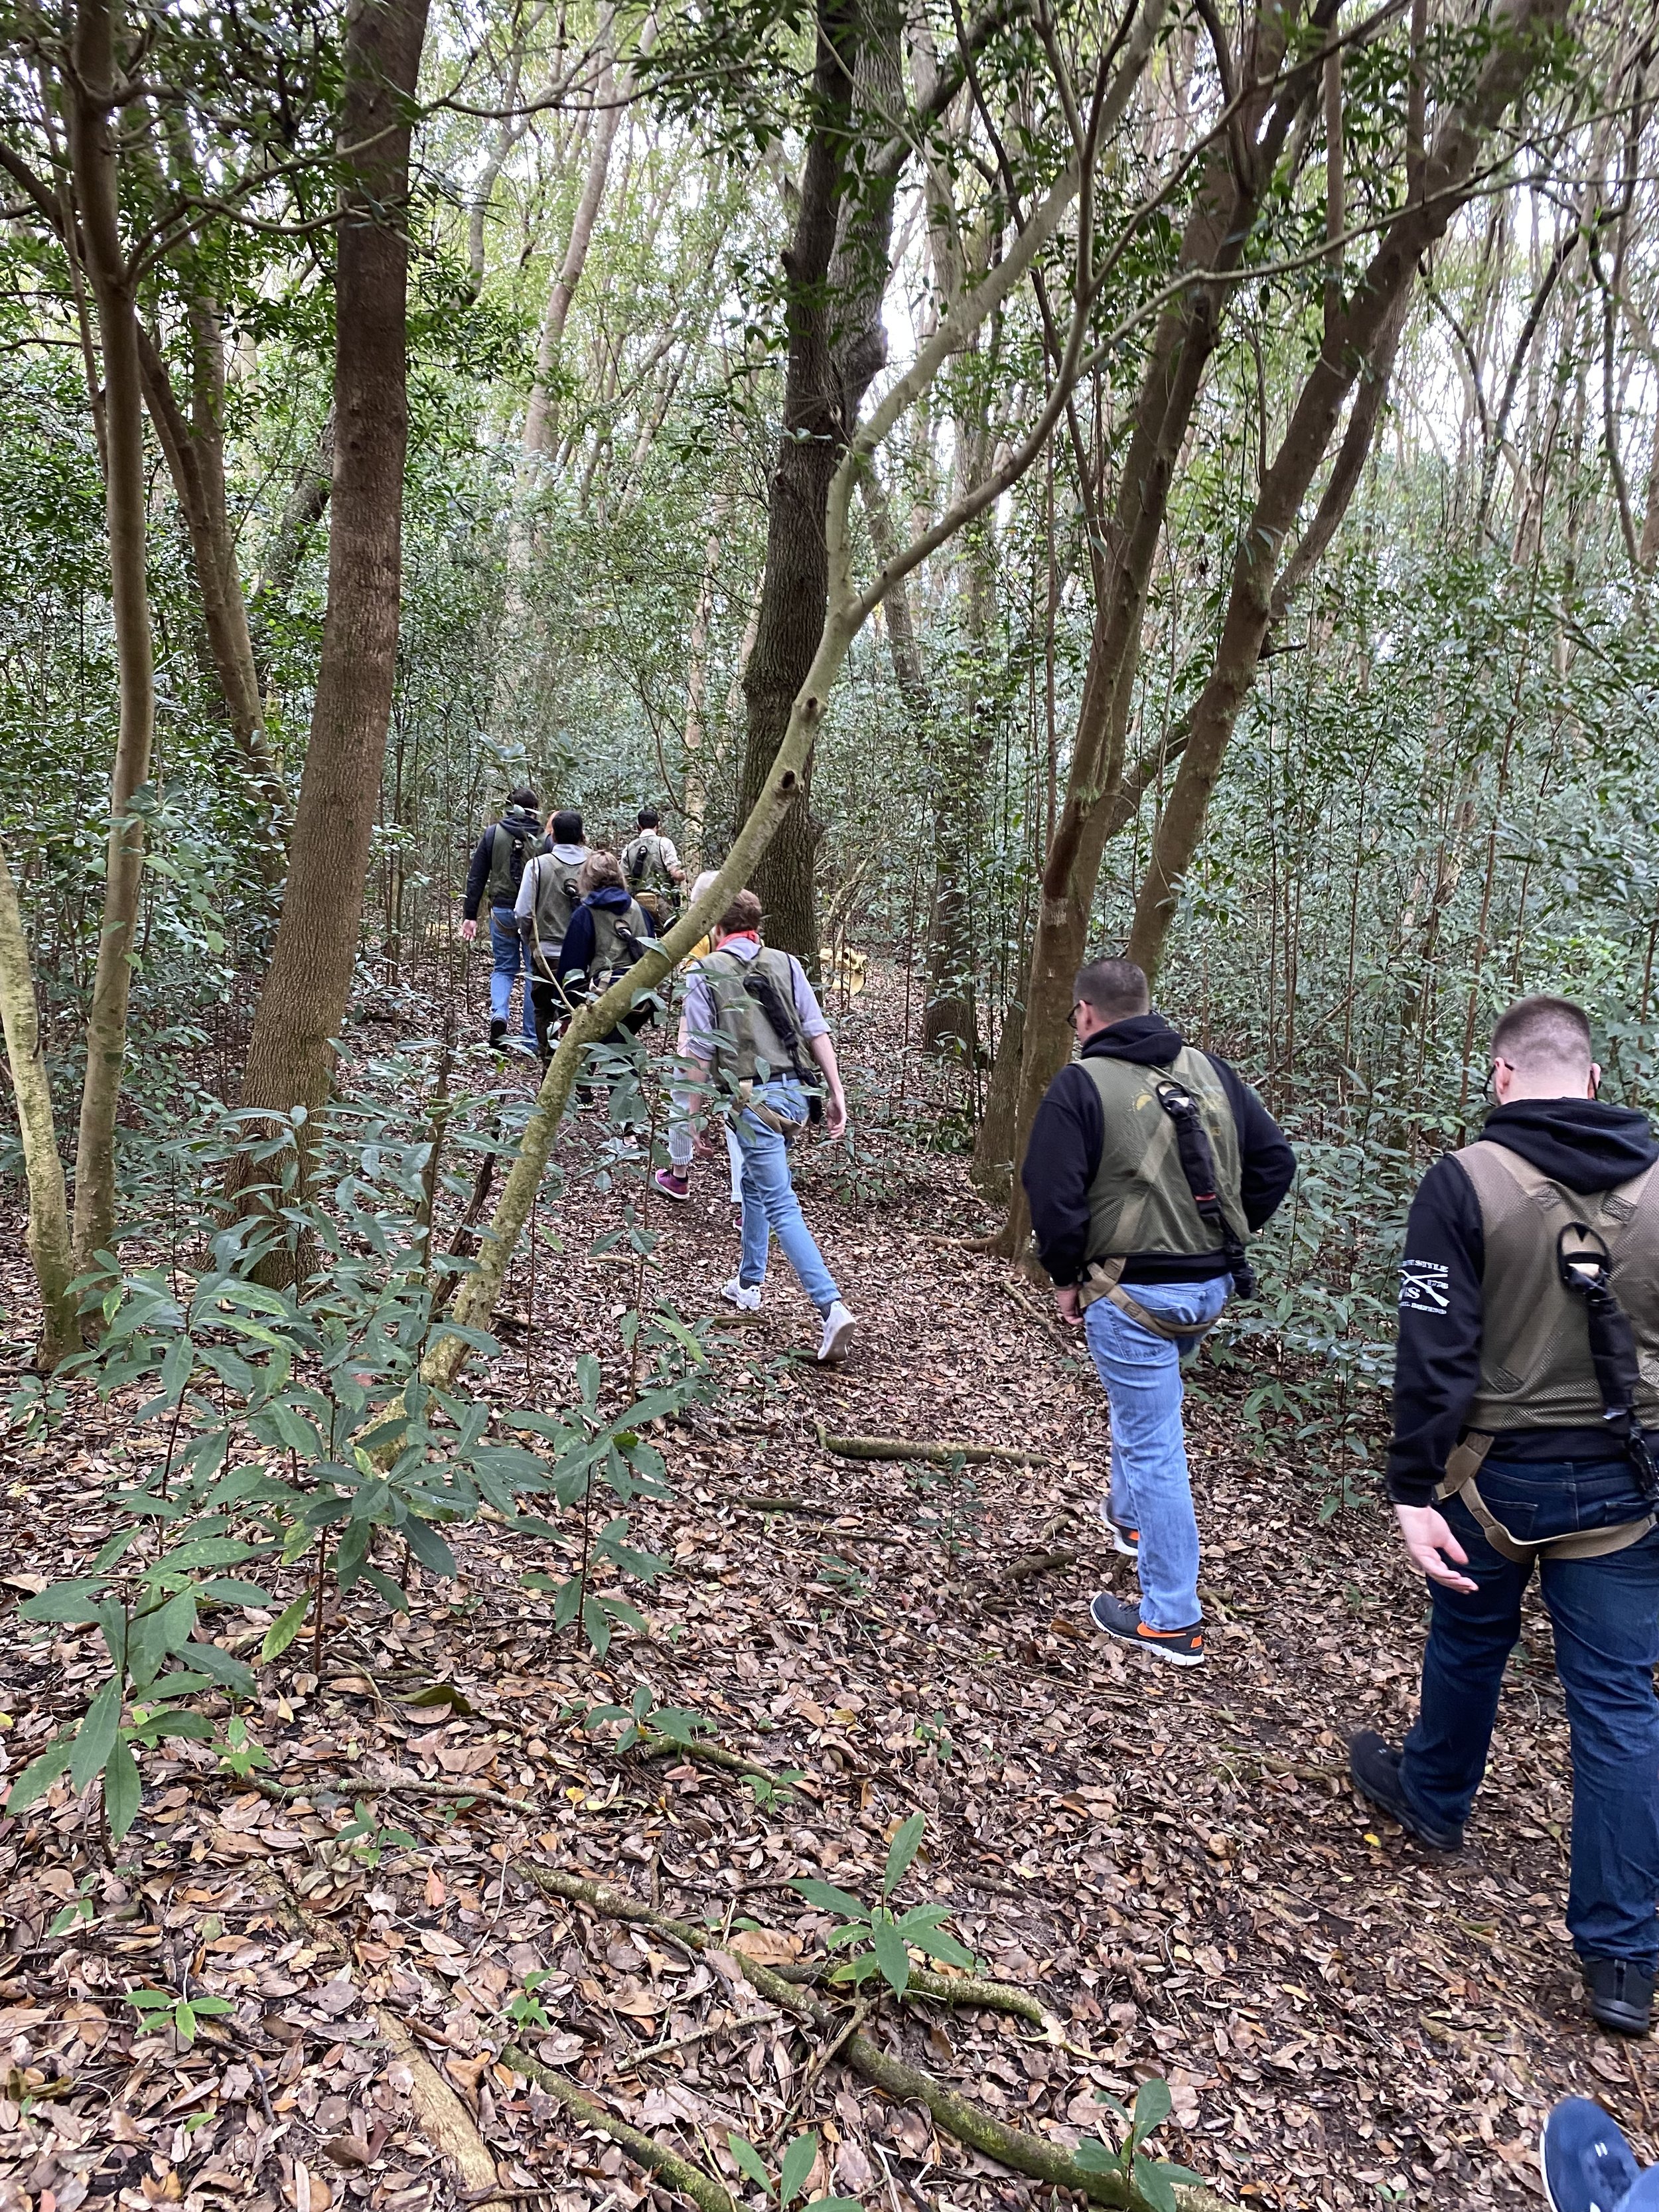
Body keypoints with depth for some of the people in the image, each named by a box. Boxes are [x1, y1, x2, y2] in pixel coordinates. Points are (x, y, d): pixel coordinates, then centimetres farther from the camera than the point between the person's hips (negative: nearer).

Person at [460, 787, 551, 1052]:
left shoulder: (493, 834, 2)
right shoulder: (546, 840, -4)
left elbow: (476, 878, 4)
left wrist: (470, 915, 9)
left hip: (501, 910, 2)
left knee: (503, 967, 17)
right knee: (534, 972, 7)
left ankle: (498, 1014, -10)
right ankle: (531, 1038, 9)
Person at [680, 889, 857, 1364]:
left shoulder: (706, 975, 0)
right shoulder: (787, 965, 10)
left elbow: (700, 1056, -4)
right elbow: (817, 1033, 2)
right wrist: (836, 1094, 4)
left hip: (753, 1099, -5)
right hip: (797, 1093, 6)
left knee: (782, 1208, -7)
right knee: (755, 1185, 26)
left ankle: (832, 1308, -19)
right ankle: (748, 1285, 39)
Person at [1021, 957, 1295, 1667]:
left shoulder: (1081, 1086, -11)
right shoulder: (1209, 1070, 6)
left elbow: (1053, 1194, -16)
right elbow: (1275, 1161, 8)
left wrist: (1067, 1277, -2)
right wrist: (1223, 1238, 14)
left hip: (1132, 1294, -7)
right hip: (1213, 1286, 7)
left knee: (1153, 1447, 1)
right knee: (1142, 1405, 31)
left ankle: (1172, 1622, 9)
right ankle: (1128, 1514, 50)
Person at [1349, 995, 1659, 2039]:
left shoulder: (1465, 1183, -14)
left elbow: (1434, 1354, -18)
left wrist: (1415, 1491, -15)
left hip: (1499, 1474, -2)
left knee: (1470, 1640, 22)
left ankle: (1434, 1798, 46)